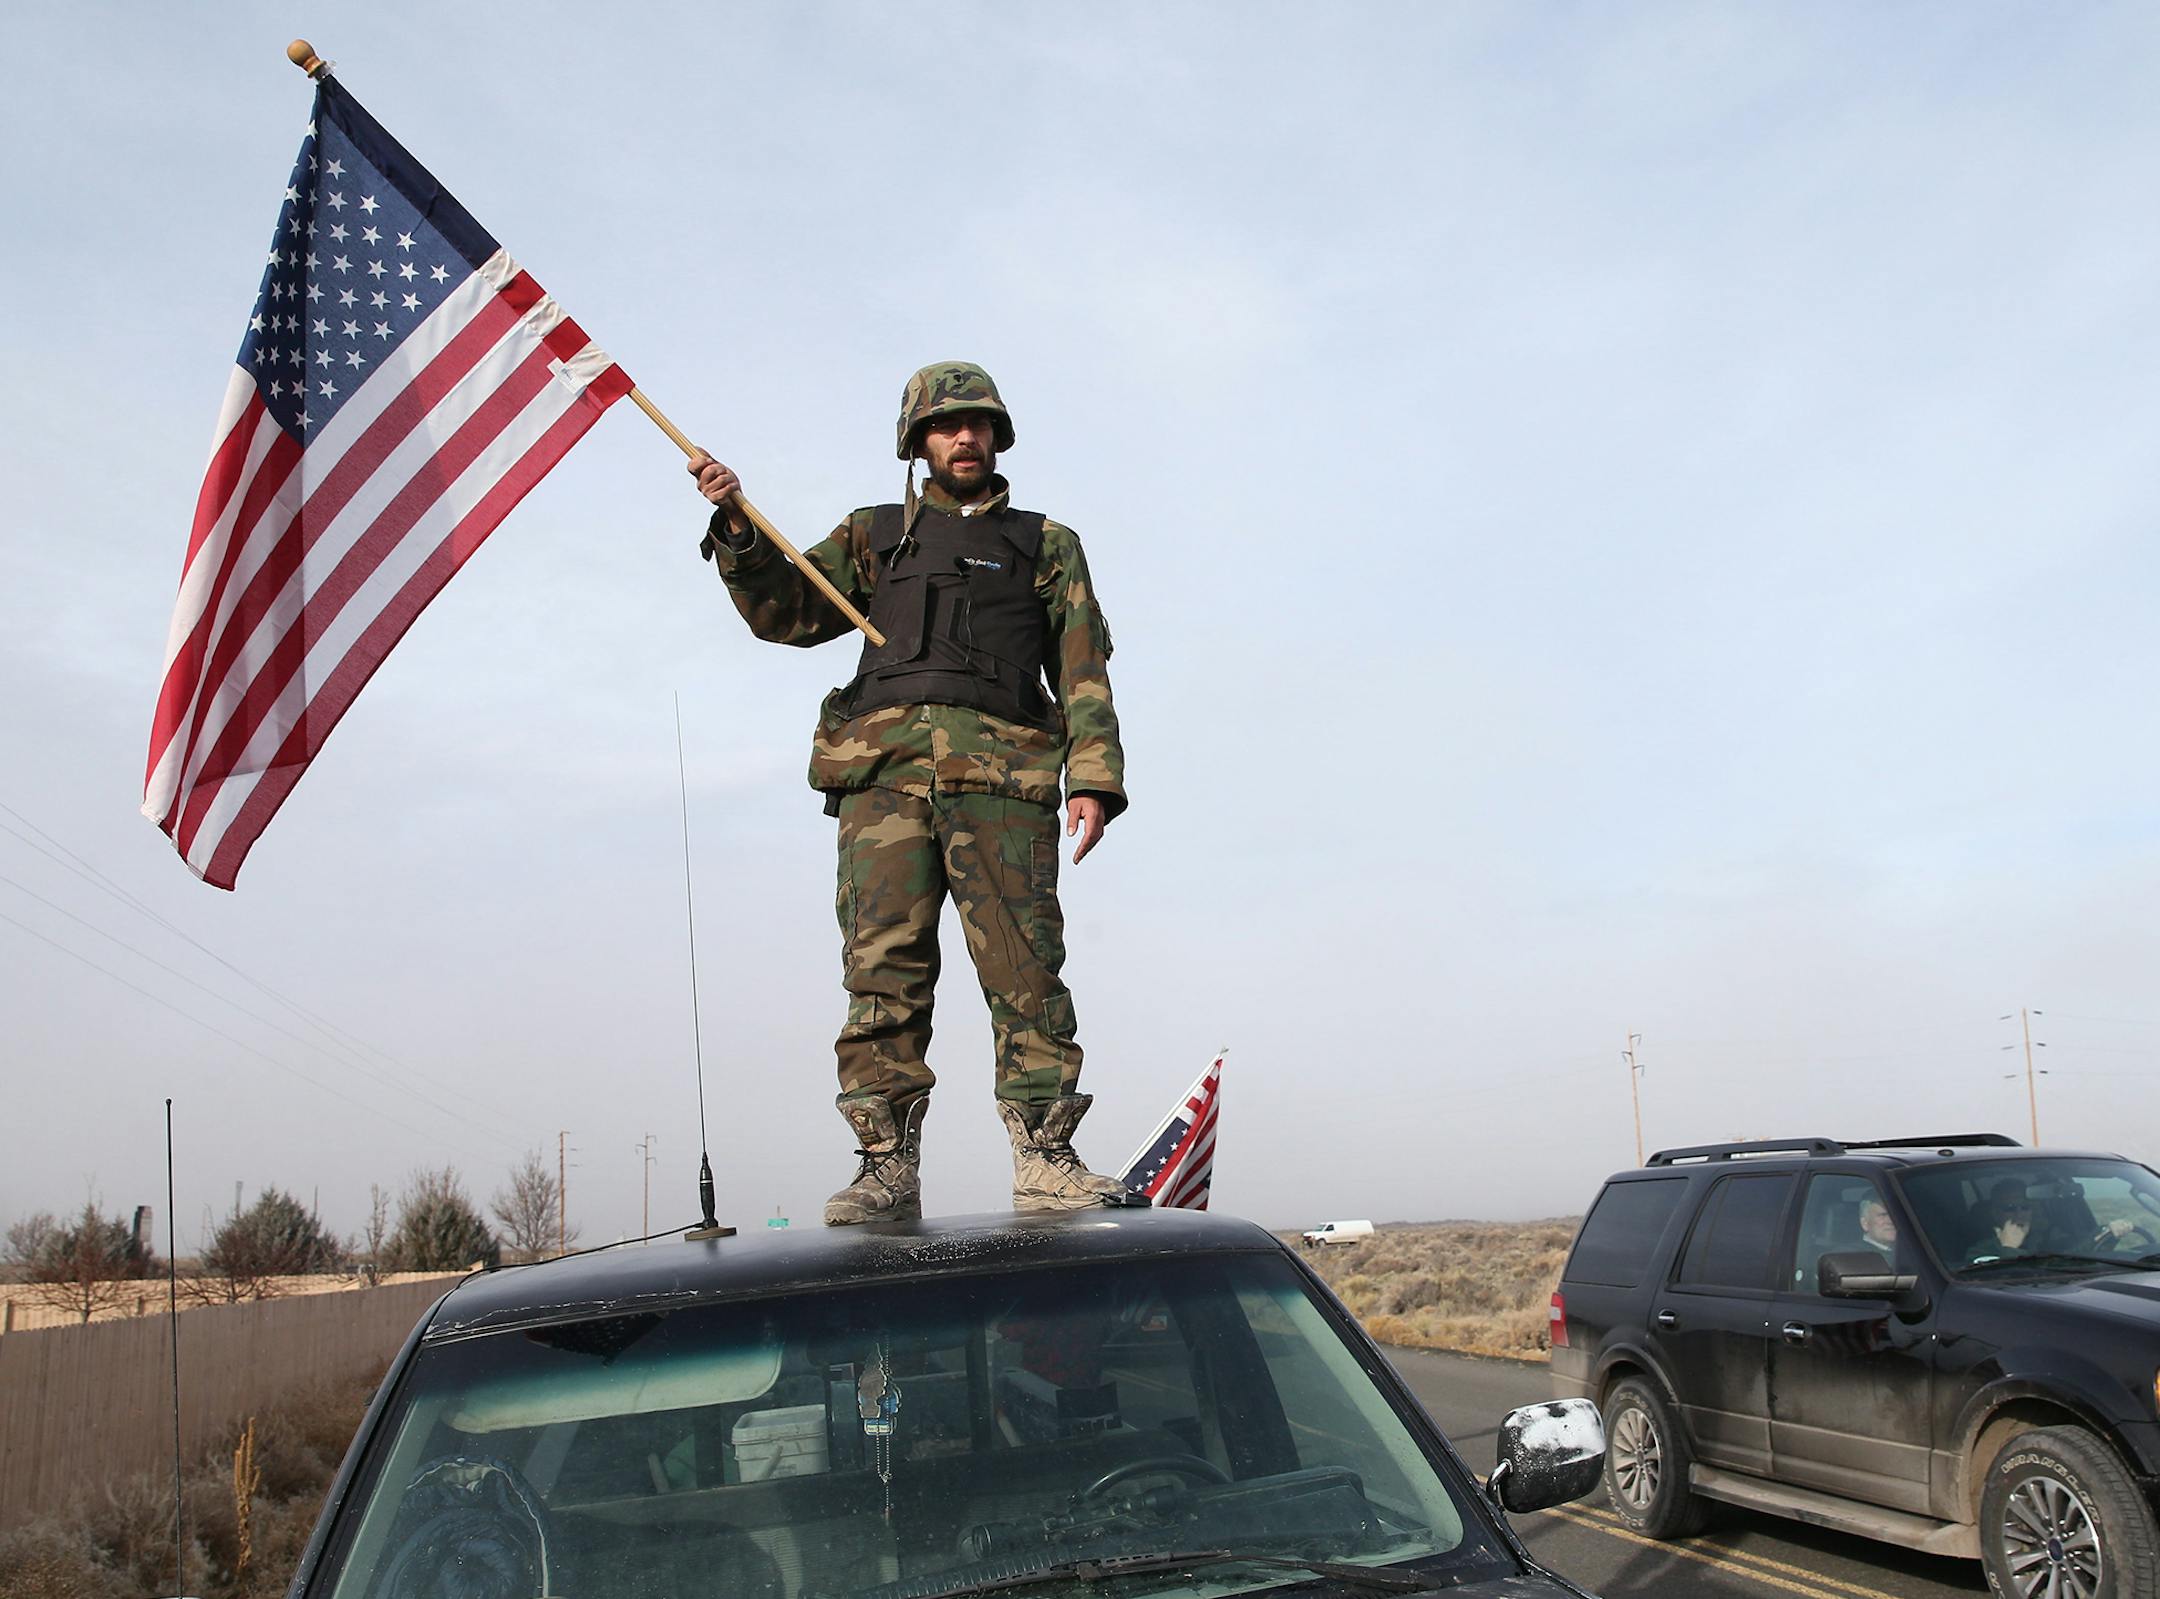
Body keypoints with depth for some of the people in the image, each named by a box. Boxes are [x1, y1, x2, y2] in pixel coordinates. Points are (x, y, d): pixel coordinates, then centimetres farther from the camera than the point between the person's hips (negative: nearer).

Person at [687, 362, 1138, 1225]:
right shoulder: (875, 534, 26)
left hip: (1000, 769, -1)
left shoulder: (1047, 545, 23)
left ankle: (1045, 1159, -5)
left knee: (1024, 968, -8)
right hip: (885, 768, 1)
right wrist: (738, 528, 1)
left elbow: (1084, 673, 14)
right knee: (884, 967, -7)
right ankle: (887, 1164, -6)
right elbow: (786, 612, 17)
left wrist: (1093, 779, 1)